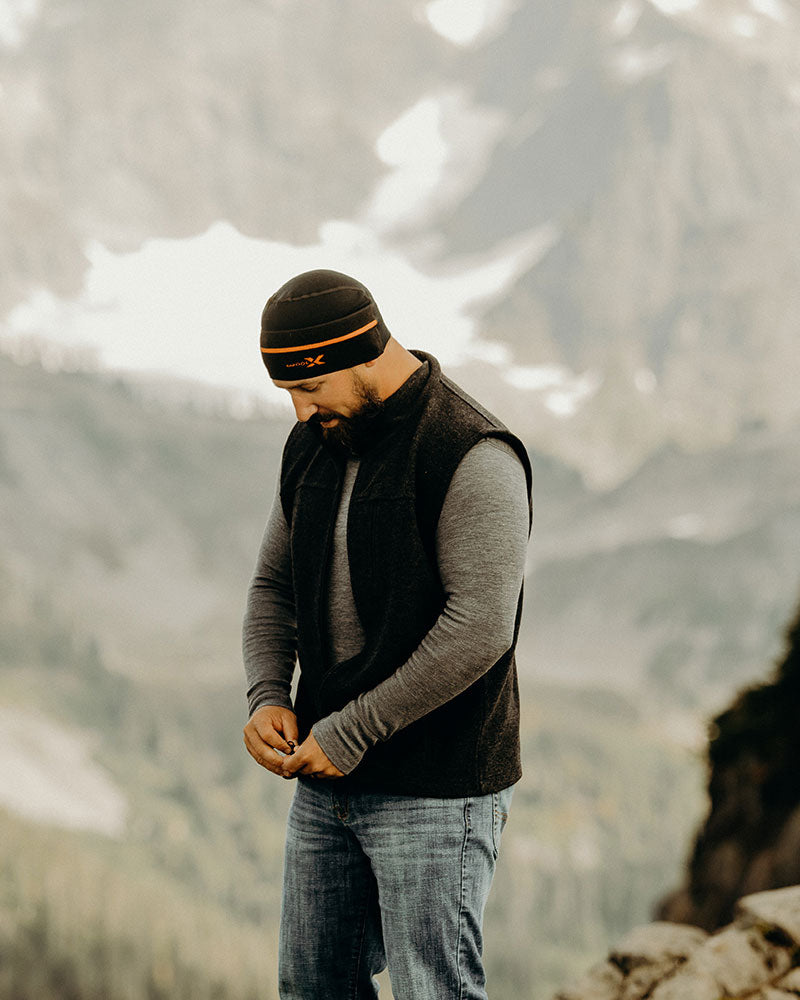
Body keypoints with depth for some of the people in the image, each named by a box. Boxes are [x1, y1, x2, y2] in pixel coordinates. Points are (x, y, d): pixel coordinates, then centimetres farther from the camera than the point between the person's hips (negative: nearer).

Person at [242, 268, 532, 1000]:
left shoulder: (473, 458, -16)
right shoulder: (314, 447, 9)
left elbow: (480, 627, -23)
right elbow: (275, 587, 16)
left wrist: (352, 731, -19)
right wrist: (268, 698, -3)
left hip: (437, 792, -8)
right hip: (327, 783, 8)